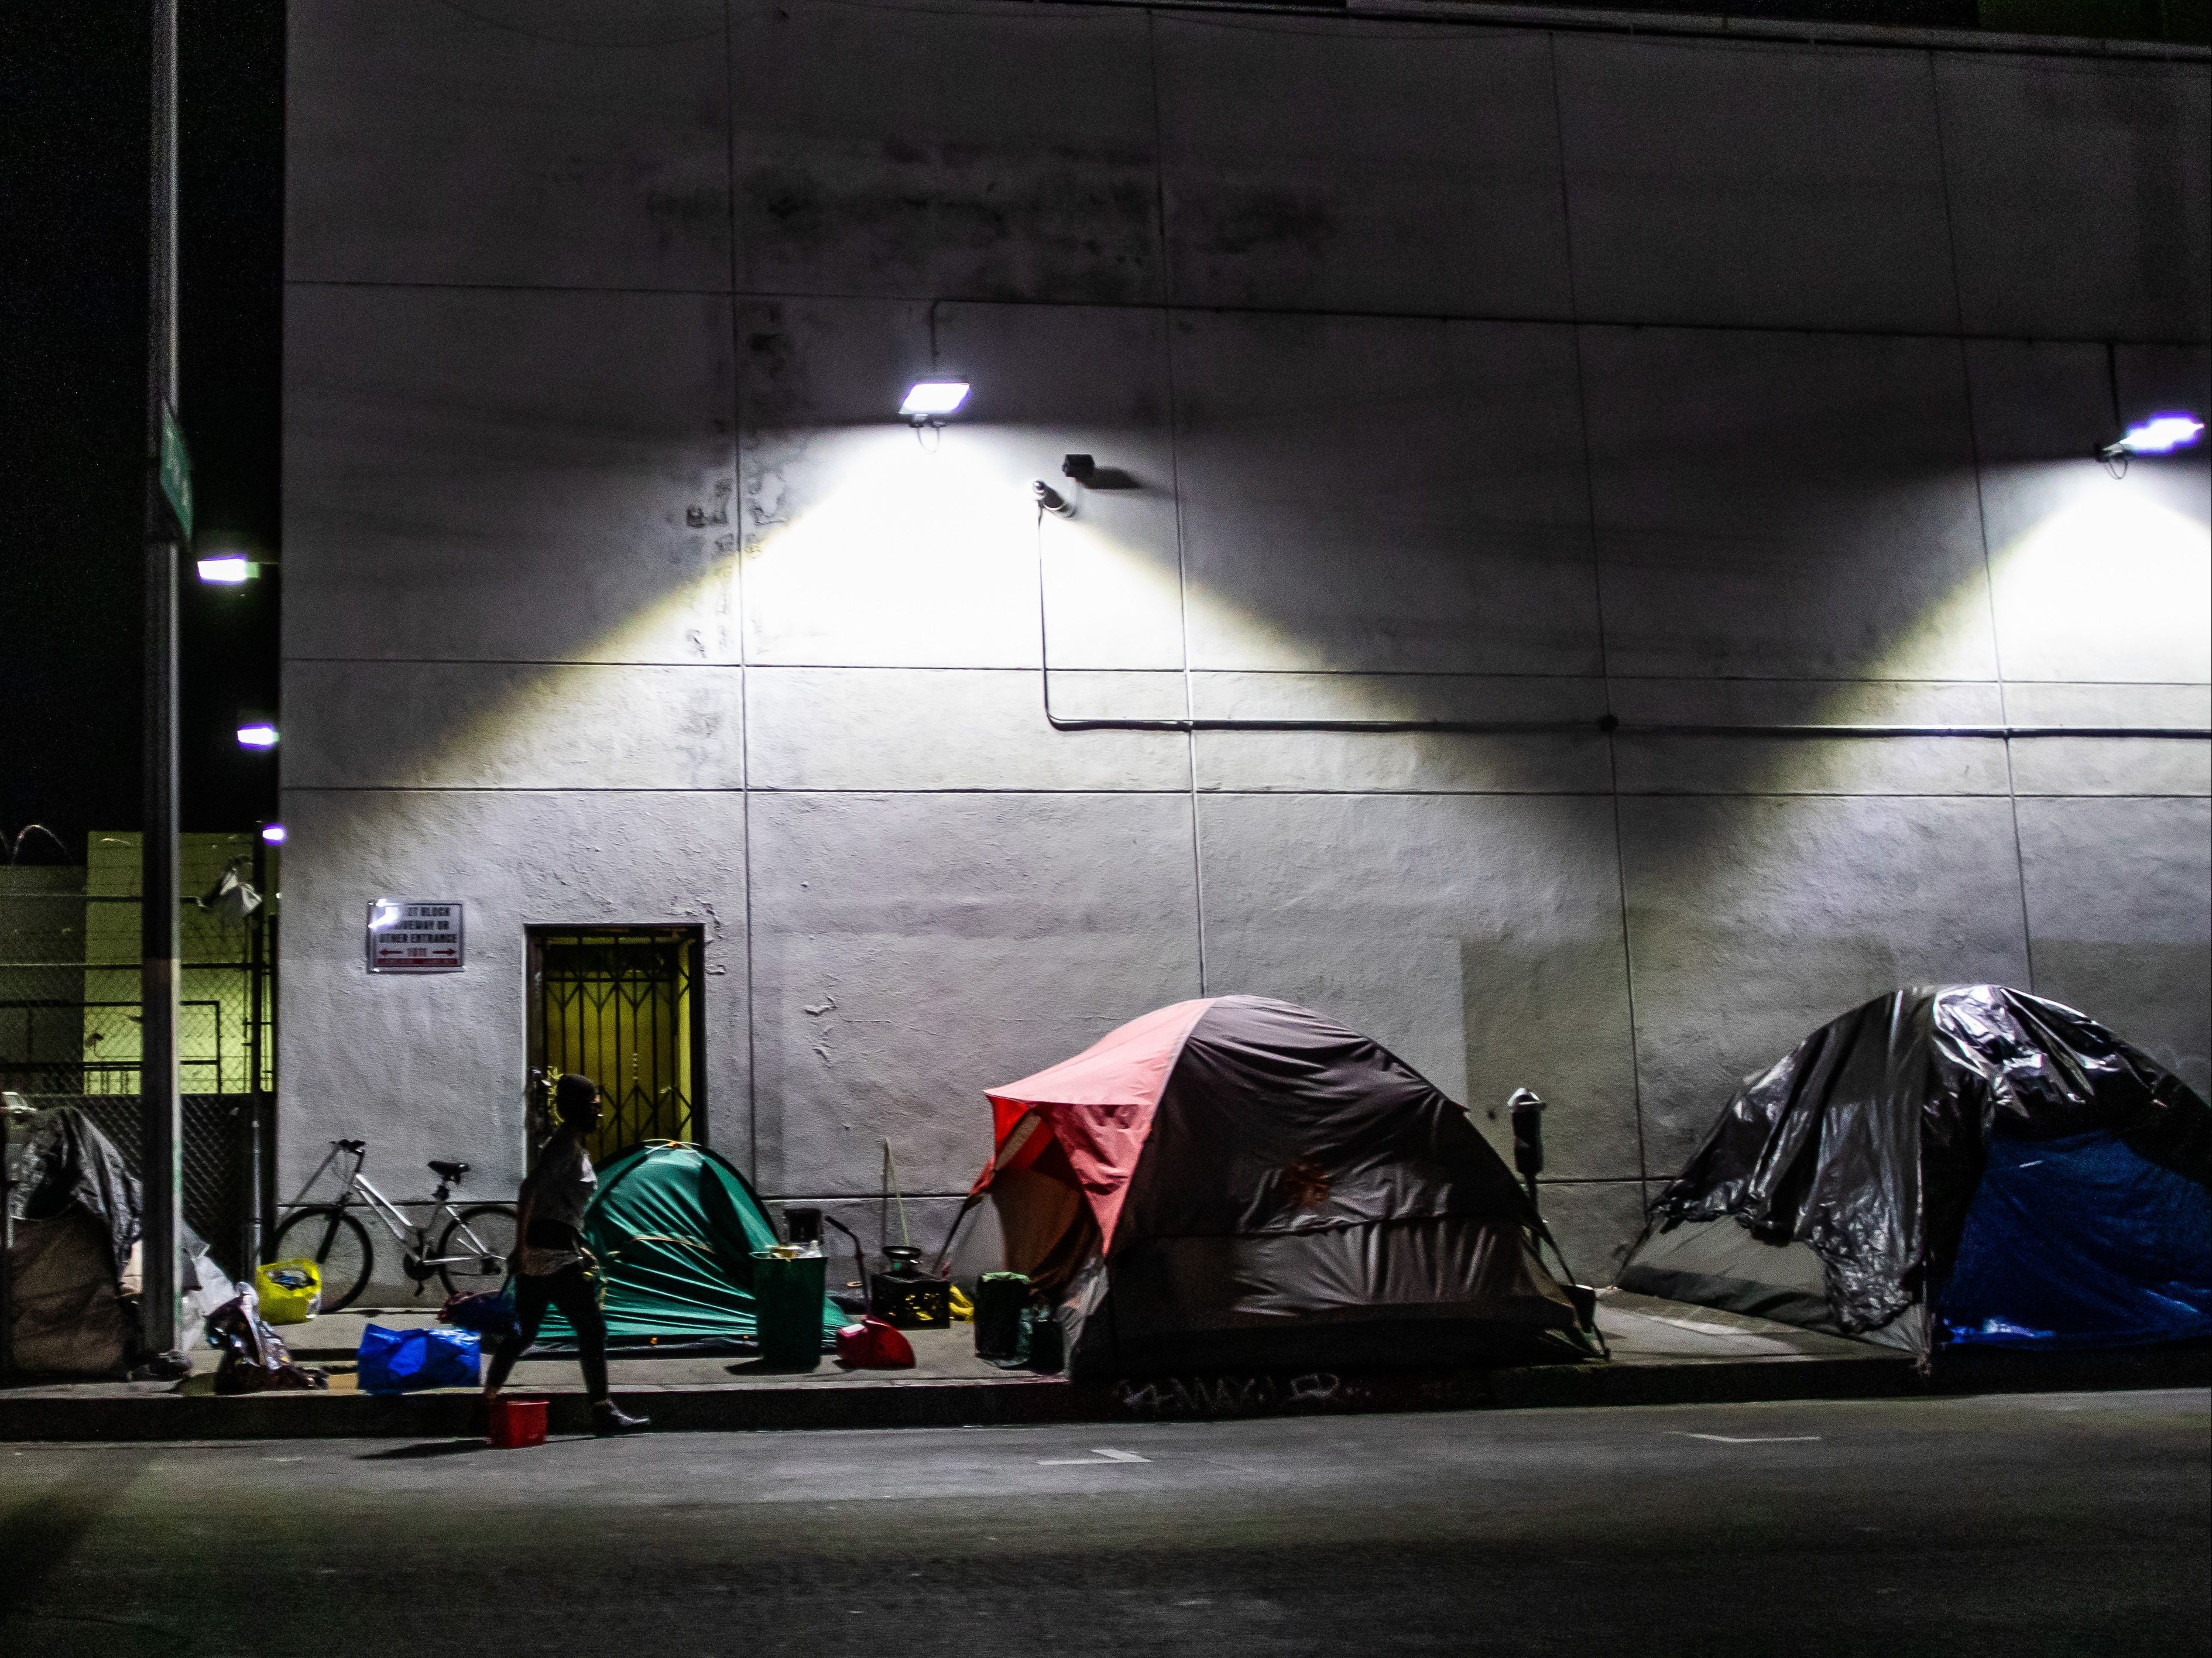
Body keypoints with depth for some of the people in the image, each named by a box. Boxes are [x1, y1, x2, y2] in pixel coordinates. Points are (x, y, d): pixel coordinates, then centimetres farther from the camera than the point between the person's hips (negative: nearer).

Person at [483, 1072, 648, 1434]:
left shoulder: (570, 1144, 17)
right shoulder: (567, 1145, -13)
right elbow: (529, 1190, -22)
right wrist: (520, 1246, -24)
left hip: (539, 1251, 10)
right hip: (557, 1254, -10)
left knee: (523, 1332, 13)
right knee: (592, 1328, -4)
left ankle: (486, 1404, 15)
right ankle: (603, 1413, -1)